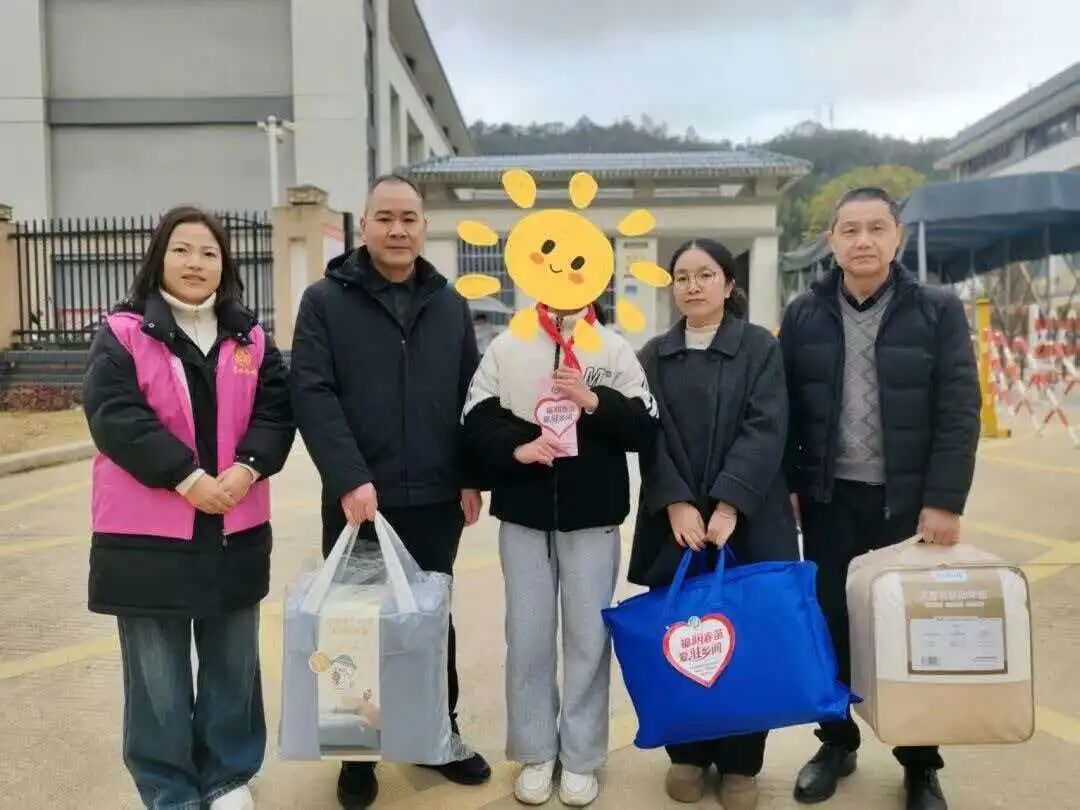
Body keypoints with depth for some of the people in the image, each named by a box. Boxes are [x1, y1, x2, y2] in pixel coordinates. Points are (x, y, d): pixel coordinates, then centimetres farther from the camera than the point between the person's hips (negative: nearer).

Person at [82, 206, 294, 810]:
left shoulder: (251, 338, 9)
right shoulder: (123, 333, -2)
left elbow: (276, 410, 3)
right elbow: (113, 413, -12)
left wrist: (245, 470, -15)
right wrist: (188, 477, -19)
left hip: (236, 527, 3)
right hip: (148, 532, -3)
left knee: (233, 663, 14)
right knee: (158, 672, 7)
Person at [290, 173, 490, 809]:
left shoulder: (450, 306, 9)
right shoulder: (326, 300, -3)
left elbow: (471, 396, 9)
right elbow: (311, 395, -11)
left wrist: (473, 477, 2)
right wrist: (350, 479, -20)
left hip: (436, 500, 3)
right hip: (357, 501, -3)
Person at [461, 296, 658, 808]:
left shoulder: (615, 348, 2)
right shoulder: (506, 346, 3)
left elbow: (645, 428, -3)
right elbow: (476, 421, 0)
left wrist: (593, 400, -16)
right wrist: (516, 448, -16)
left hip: (593, 517, 0)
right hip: (524, 515, 1)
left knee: (588, 636, 7)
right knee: (527, 636, 10)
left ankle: (581, 758, 24)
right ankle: (535, 753, 27)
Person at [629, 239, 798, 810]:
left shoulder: (761, 348, 3)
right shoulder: (654, 356, 9)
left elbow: (766, 430, -8)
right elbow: (651, 435, 0)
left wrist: (728, 505, -18)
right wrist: (676, 503, -14)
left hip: (748, 521, -1)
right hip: (674, 521, 2)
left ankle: (739, 763, 20)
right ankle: (687, 752, 23)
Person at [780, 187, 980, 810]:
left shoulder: (939, 310, -4)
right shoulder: (805, 315, 1)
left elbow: (960, 411, -8)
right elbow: (785, 407, 3)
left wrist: (945, 500, -13)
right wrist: (785, 486, -1)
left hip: (910, 500, -1)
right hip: (830, 498, 2)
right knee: (830, 626, 10)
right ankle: (837, 744, 29)